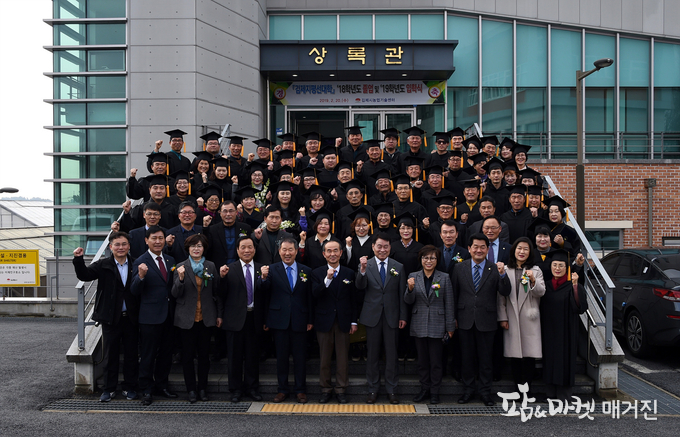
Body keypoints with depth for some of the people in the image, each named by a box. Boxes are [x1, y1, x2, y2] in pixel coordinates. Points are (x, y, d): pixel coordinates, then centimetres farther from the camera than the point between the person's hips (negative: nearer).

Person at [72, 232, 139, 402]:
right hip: (111, 318, 0)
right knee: (110, 355, 9)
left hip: (131, 318, 0)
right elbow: (84, 275, -13)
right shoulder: (103, 265, 1)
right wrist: (78, 259, -27)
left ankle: (129, 387, 22)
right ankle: (109, 389, 21)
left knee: (131, 354, 9)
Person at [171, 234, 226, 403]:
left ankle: (203, 388, 19)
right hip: (187, 318, -2)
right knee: (188, 355, 5)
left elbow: (216, 292, 10)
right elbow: (175, 294, -8)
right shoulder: (181, 267, -1)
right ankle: (191, 389, 16)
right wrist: (181, 279, -23)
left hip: (206, 318, 2)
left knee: (204, 354, 7)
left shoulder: (211, 267, 6)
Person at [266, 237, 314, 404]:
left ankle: (300, 390, 19)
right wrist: (265, 320, -4)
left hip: (299, 321, 1)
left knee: (299, 357, 6)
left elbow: (310, 298, 6)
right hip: (279, 320, -1)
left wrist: (310, 320, 2)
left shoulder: (306, 271, 6)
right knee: (281, 356, 7)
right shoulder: (271, 270, 2)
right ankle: (283, 389, 20)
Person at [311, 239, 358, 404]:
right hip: (324, 321, -1)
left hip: (343, 321, 1)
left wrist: (354, 322, 3)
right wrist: (327, 279, -25)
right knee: (324, 358, 7)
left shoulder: (349, 273, 5)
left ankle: (341, 390, 16)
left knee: (342, 357, 5)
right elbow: (315, 295, -13)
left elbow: (353, 299, 7)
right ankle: (326, 389, 19)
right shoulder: (317, 273, 1)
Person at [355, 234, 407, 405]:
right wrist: (362, 270, -32)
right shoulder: (365, 265, -1)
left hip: (391, 316, 1)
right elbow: (360, 287, -15)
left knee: (391, 354, 6)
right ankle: (373, 389, 20)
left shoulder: (398, 267, 4)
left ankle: (391, 389, 18)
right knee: (372, 354, 8)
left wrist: (403, 316, 2)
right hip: (372, 316, -1)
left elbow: (401, 294, 5)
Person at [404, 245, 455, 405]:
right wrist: (410, 288, -20)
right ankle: (424, 389, 23)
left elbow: (449, 304, 1)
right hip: (419, 325, 2)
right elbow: (409, 301, 1)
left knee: (436, 360, 3)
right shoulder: (413, 276, 5)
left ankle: (435, 391, 16)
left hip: (437, 325, -2)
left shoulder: (444, 278, 1)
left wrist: (450, 327, -1)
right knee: (422, 360, 10)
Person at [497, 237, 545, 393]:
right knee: (514, 353, 1)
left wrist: (533, 280, -20)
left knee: (529, 353, -3)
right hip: (511, 318, 1)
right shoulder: (506, 270, 8)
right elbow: (501, 296, 7)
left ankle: (527, 386, 4)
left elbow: (541, 292, -1)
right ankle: (518, 386, 10)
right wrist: (502, 317, 2)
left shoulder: (536, 271, 8)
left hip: (529, 318, 0)